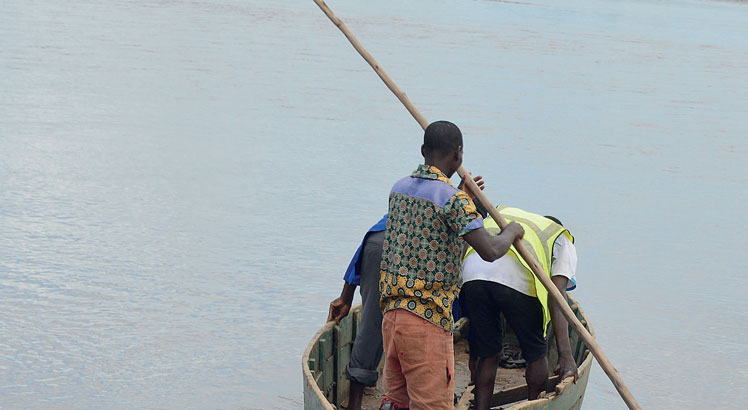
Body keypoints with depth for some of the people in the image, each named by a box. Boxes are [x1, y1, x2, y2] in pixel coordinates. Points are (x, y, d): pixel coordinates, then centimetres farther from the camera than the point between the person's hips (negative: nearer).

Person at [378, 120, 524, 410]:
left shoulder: (399, 188, 11)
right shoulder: (453, 198, -14)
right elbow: (490, 251, -19)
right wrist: (511, 232, 1)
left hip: (391, 312, 8)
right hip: (427, 319, -8)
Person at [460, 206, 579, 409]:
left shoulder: (502, 213, 40)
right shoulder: (563, 240, 26)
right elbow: (557, 294, 9)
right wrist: (565, 354, 2)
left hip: (471, 273, 3)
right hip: (517, 279, -3)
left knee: (487, 354, 20)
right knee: (536, 354, 19)